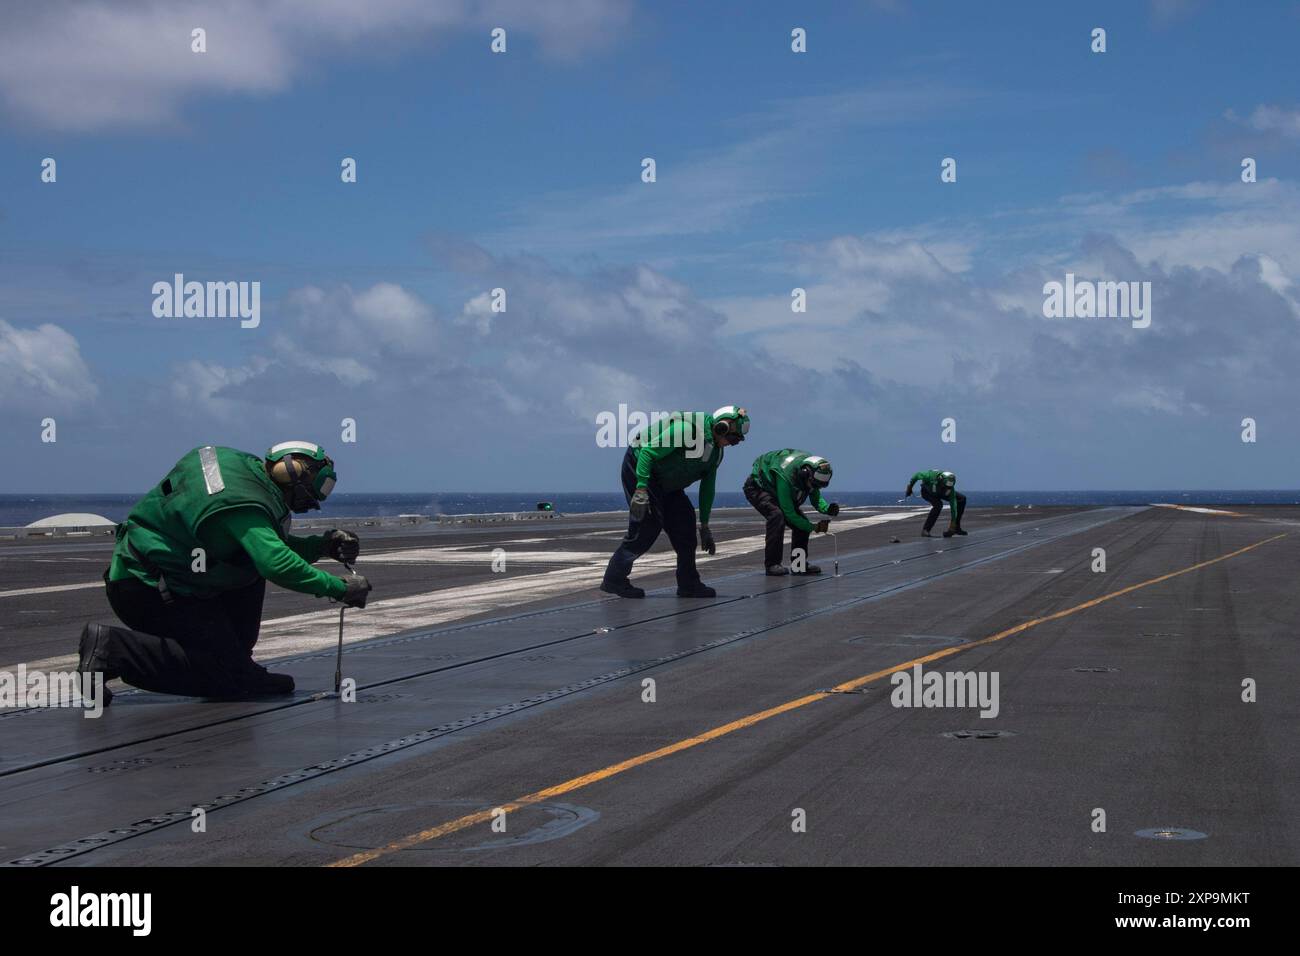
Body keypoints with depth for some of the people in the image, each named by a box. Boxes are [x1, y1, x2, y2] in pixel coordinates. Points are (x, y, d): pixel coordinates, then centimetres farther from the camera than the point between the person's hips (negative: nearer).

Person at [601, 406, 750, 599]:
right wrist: (641, 490, -33)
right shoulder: (687, 428, -28)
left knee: (685, 522, 1)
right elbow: (648, 452, -29)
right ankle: (614, 579, -10)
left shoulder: (716, 452, 3)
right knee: (647, 524, -17)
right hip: (638, 466, -10)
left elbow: (707, 487, 13)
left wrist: (704, 525, 13)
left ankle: (689, 584, 7)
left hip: (664, 480, 10)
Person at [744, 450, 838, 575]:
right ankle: (772, 564, -29)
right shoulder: (786, 477, -40)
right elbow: (789, 513, -33)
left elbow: (816, 499, -2)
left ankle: (799, 564, 4)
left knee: (801, 522, -6)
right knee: (777, 515, -32)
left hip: (774, 489, 8)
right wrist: (813, 527, -29)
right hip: (757, 488, -8)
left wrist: (828, 509, -24)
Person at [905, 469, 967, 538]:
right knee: (938, 505, -34)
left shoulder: (950, 487, -33)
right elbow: (918, 475, -21)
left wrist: (953, 522, -33)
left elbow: (953, 506, -30)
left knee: (962, 499, -11)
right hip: (927, 491, -4)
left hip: (939, 492, 4)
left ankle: (956, 527, 0)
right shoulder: (931, 476, -42)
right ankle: (925, 530, -25)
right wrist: (909, 487, -8)